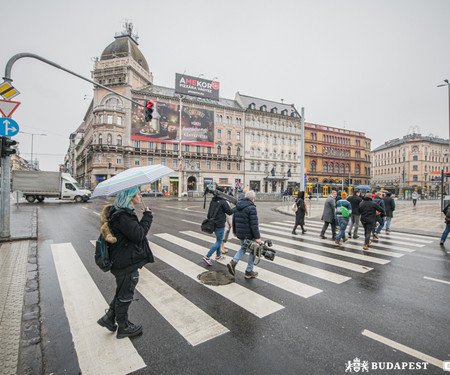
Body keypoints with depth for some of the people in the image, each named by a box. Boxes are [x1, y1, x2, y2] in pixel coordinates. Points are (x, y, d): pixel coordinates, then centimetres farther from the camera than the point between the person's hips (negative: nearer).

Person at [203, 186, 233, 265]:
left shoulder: (212, 201, 6)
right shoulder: (223, 202, -16)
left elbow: (209, 213, 12)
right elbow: (229, 212, -12)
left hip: (213, 223, 8)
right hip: (220, 224, -8)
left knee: (218, 240, 22)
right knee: (219, 241, 0)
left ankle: (218, 256, 32)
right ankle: (207, 257, -6)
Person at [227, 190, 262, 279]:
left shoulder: (236, 206, 7)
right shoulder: (251, 208, -18)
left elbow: (234, 220, 14)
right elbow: (254, 224, -21)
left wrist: (235, 231, 24)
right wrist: (257, 237, -17)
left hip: (240, 234, 7)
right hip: (249, 235, -7)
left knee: (243, 248, 25)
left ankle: (233, 262, 6)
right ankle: (249, 272, 19)